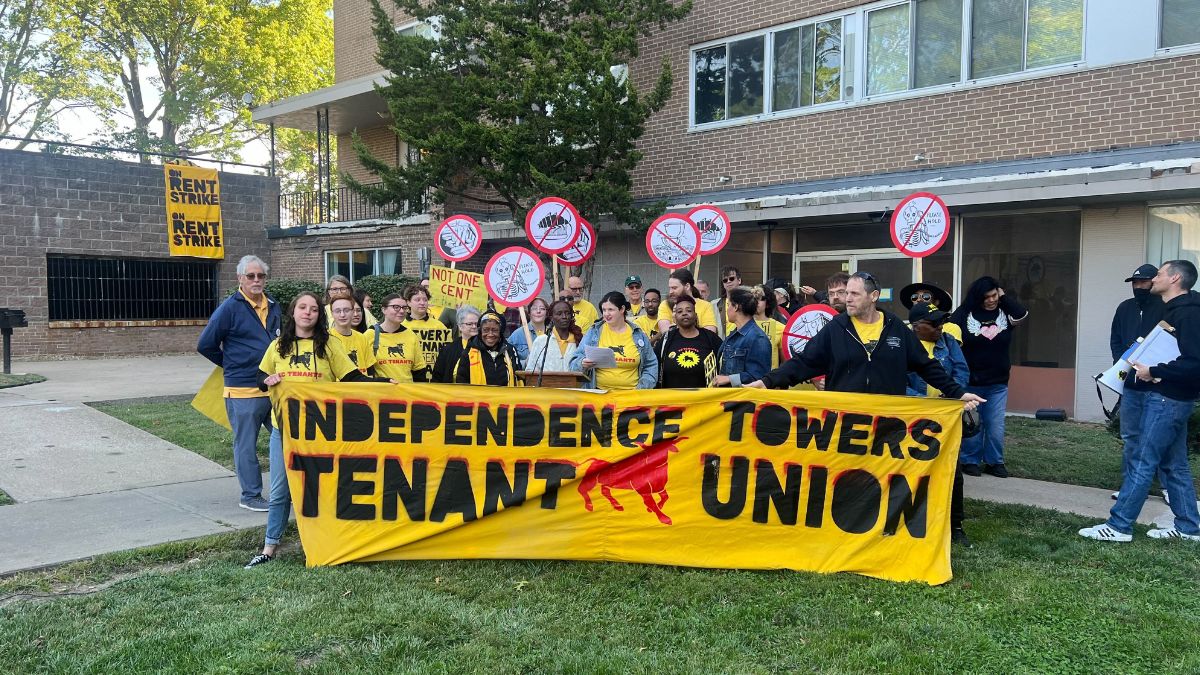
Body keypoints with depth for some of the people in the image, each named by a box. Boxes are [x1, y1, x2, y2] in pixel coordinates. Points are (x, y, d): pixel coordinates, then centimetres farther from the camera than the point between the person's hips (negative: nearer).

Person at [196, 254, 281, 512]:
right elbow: (205, 345, -6)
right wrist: (232, 364, 2)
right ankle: (250, 496, 17)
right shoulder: (230, 308, -9)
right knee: (246, 445, 5)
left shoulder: (273, 307, 10)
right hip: (243, 391, -6)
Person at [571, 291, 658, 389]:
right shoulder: (593, 333, 9)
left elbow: (651, 365, 15)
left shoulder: (638, 335, 11)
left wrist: (642, 388, 1)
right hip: (600, 392, -1)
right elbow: (575, 362, 9)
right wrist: (582, 364, -13)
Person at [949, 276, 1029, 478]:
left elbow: (1022, 314, -17)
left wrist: (1004, 297, -7)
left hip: (998, 383, 2)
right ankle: (970, 461, 17)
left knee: (996, 425, 5)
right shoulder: (964, 314, -6)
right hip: (971, 382, -2)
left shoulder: (1004, 313, 3)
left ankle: (994, 462, 18)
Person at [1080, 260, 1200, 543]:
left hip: (1168, 400, -10)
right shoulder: (1174, 310, 15)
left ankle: (1118, 526, -3)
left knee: (1142, 462, -7)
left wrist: (1153, 371, -21)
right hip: (1170, 398, 10)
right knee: (1174, 464, 15)